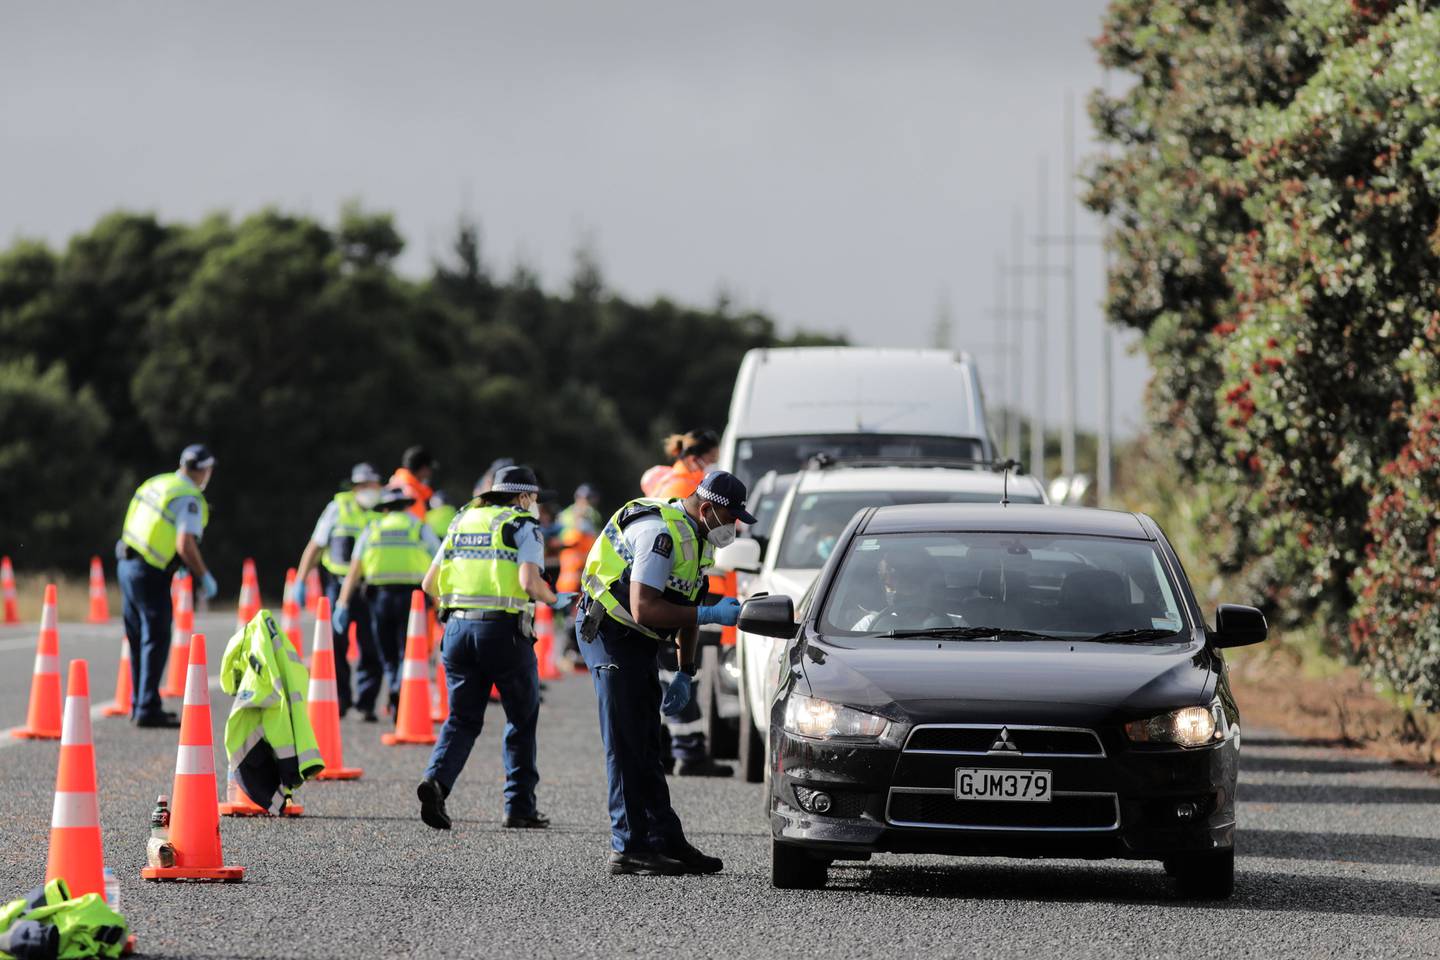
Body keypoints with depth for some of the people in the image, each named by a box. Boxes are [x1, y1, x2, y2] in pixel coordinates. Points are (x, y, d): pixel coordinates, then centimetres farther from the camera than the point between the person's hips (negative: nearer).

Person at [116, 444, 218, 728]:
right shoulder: (189, 499, -14)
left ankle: (139, 705, 22)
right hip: (151, 575, -8)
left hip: (128, 565, 8)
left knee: (139, 641, 16)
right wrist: (204, 577, -9)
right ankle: (147, 710, -6)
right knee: (156, 641, -3)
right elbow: (185, 545, -23)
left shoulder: (157, 484, 11)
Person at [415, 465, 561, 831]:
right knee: (522, 719, 11)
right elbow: (529, 582, -15)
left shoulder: (462, 522, 15)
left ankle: (437, 779, -16)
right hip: (504, 631, -4)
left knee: (463, 718, 10)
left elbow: (430, 583, 14)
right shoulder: (523, 527, 0)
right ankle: (519, 807, 11)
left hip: (458, 627, 4)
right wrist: (549, 596, 5)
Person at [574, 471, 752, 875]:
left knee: (646, 747, 11)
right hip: (611, 633, -10)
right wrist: (710, 615, -27)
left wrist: (686, 673, 11)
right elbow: (643, 610, -30)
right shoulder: (660, 533, -23)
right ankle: (629, 848, -8)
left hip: (638, 643, 10)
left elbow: (684, 608, 17)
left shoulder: (695, 538, 10)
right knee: (626, 747, -9)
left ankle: (667, 841, 14)